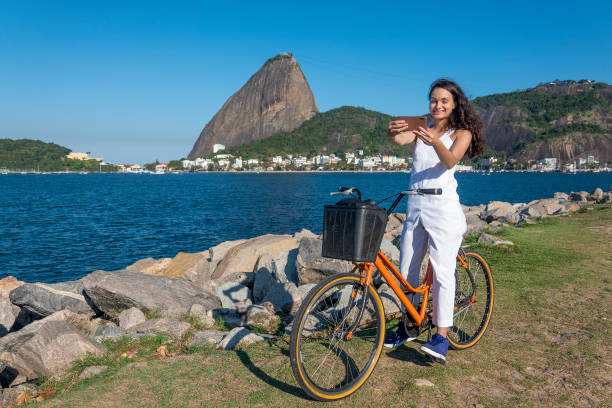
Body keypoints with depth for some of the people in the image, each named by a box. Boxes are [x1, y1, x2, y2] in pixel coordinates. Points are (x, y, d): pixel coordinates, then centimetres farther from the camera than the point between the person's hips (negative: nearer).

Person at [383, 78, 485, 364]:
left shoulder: (462, 133, 2)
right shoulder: (421, 128, 13)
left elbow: (450, 161, -19)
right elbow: (400, 140, -9)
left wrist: (436, 143, -39)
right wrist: (394, 131, -33)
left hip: (443, 207, -5)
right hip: (415, 206, 5)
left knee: (442, 272, -9)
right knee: (406, 270, 9)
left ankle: (441, 338, -3)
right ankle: (409, 326, 25)